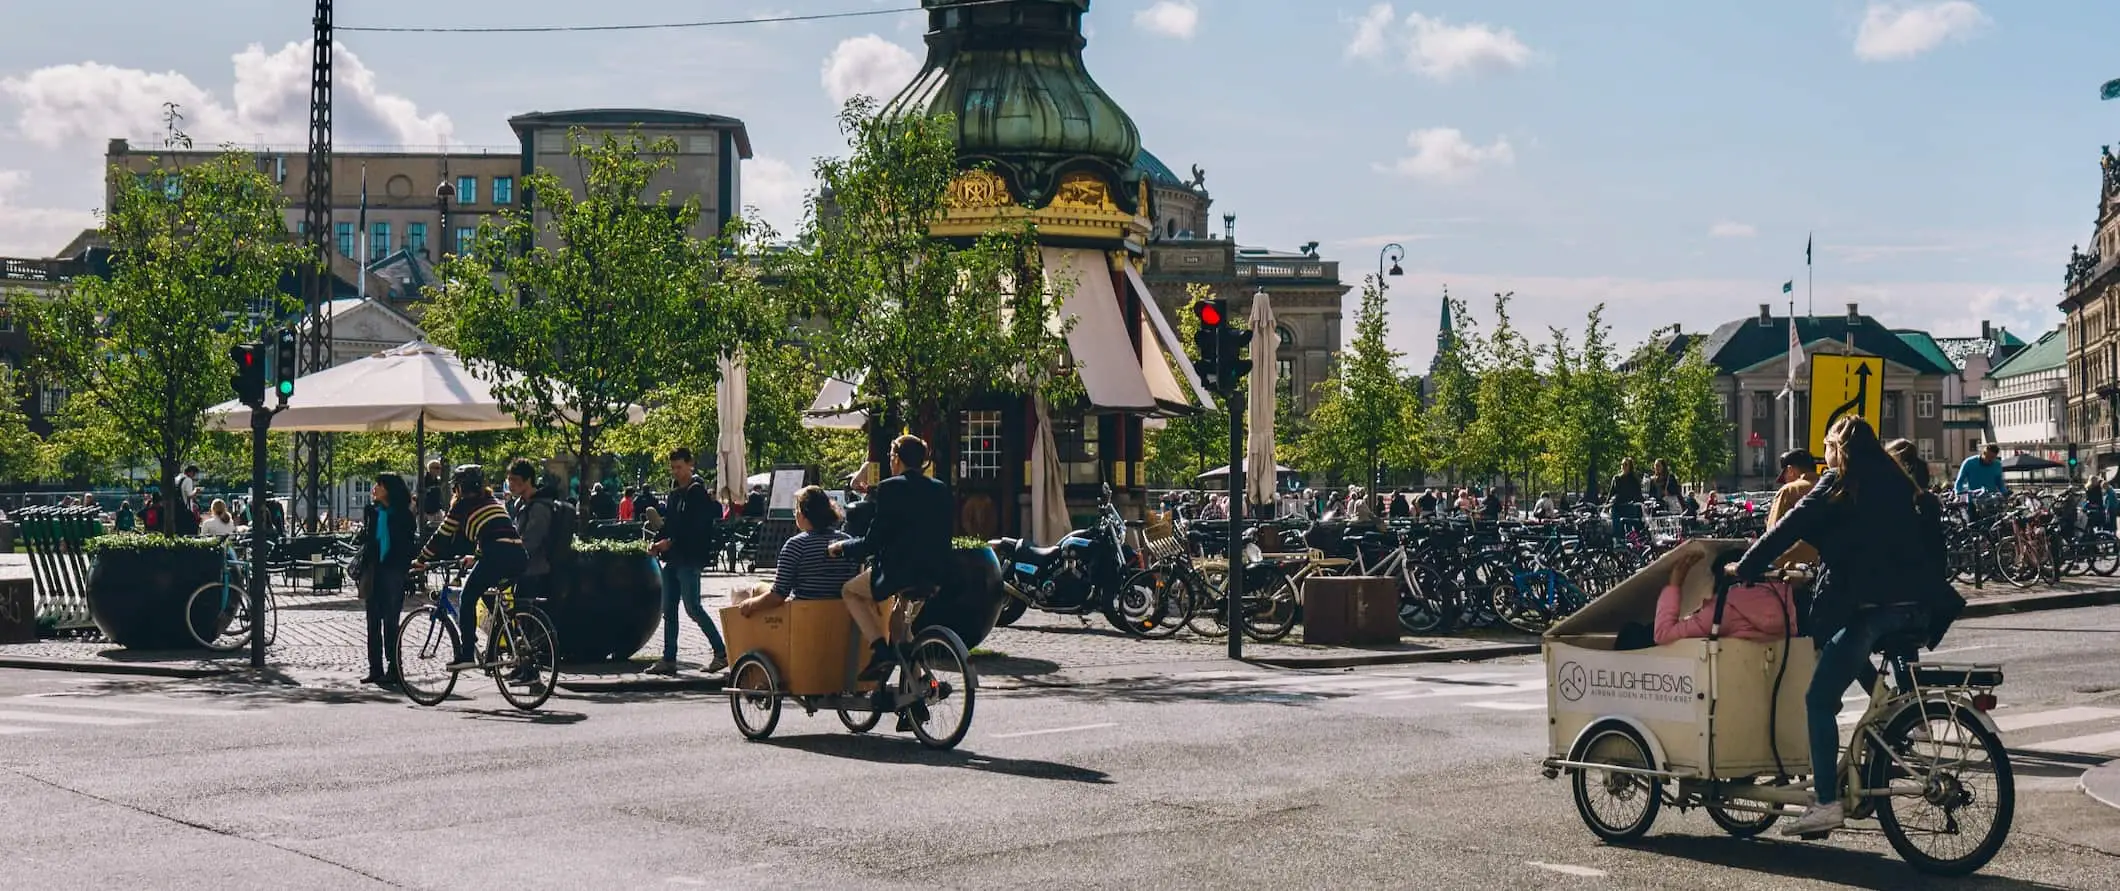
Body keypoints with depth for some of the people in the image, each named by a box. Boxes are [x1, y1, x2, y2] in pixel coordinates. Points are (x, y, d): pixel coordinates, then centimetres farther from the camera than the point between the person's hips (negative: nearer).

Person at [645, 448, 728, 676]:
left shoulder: (697, 492, -10)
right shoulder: (675, 491, 16)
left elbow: (696, 528, -17)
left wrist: (670, 542, -18)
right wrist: (657, 541, 5)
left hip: (690, 559, -9)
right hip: (673, 558, 9)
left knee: (693, 608, -8)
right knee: (668, 610, 8)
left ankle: (721, 652, 0)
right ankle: (669, 659, 12)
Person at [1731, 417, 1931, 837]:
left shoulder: (1838, 486, 0)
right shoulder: (1896, 484, 19)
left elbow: (1790, 527, -3)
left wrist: (1746, 568, 6)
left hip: (1867, 608, -8)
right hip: (1911, 606, 8)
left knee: (1820, 700, -6)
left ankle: (1827, 802, -11)